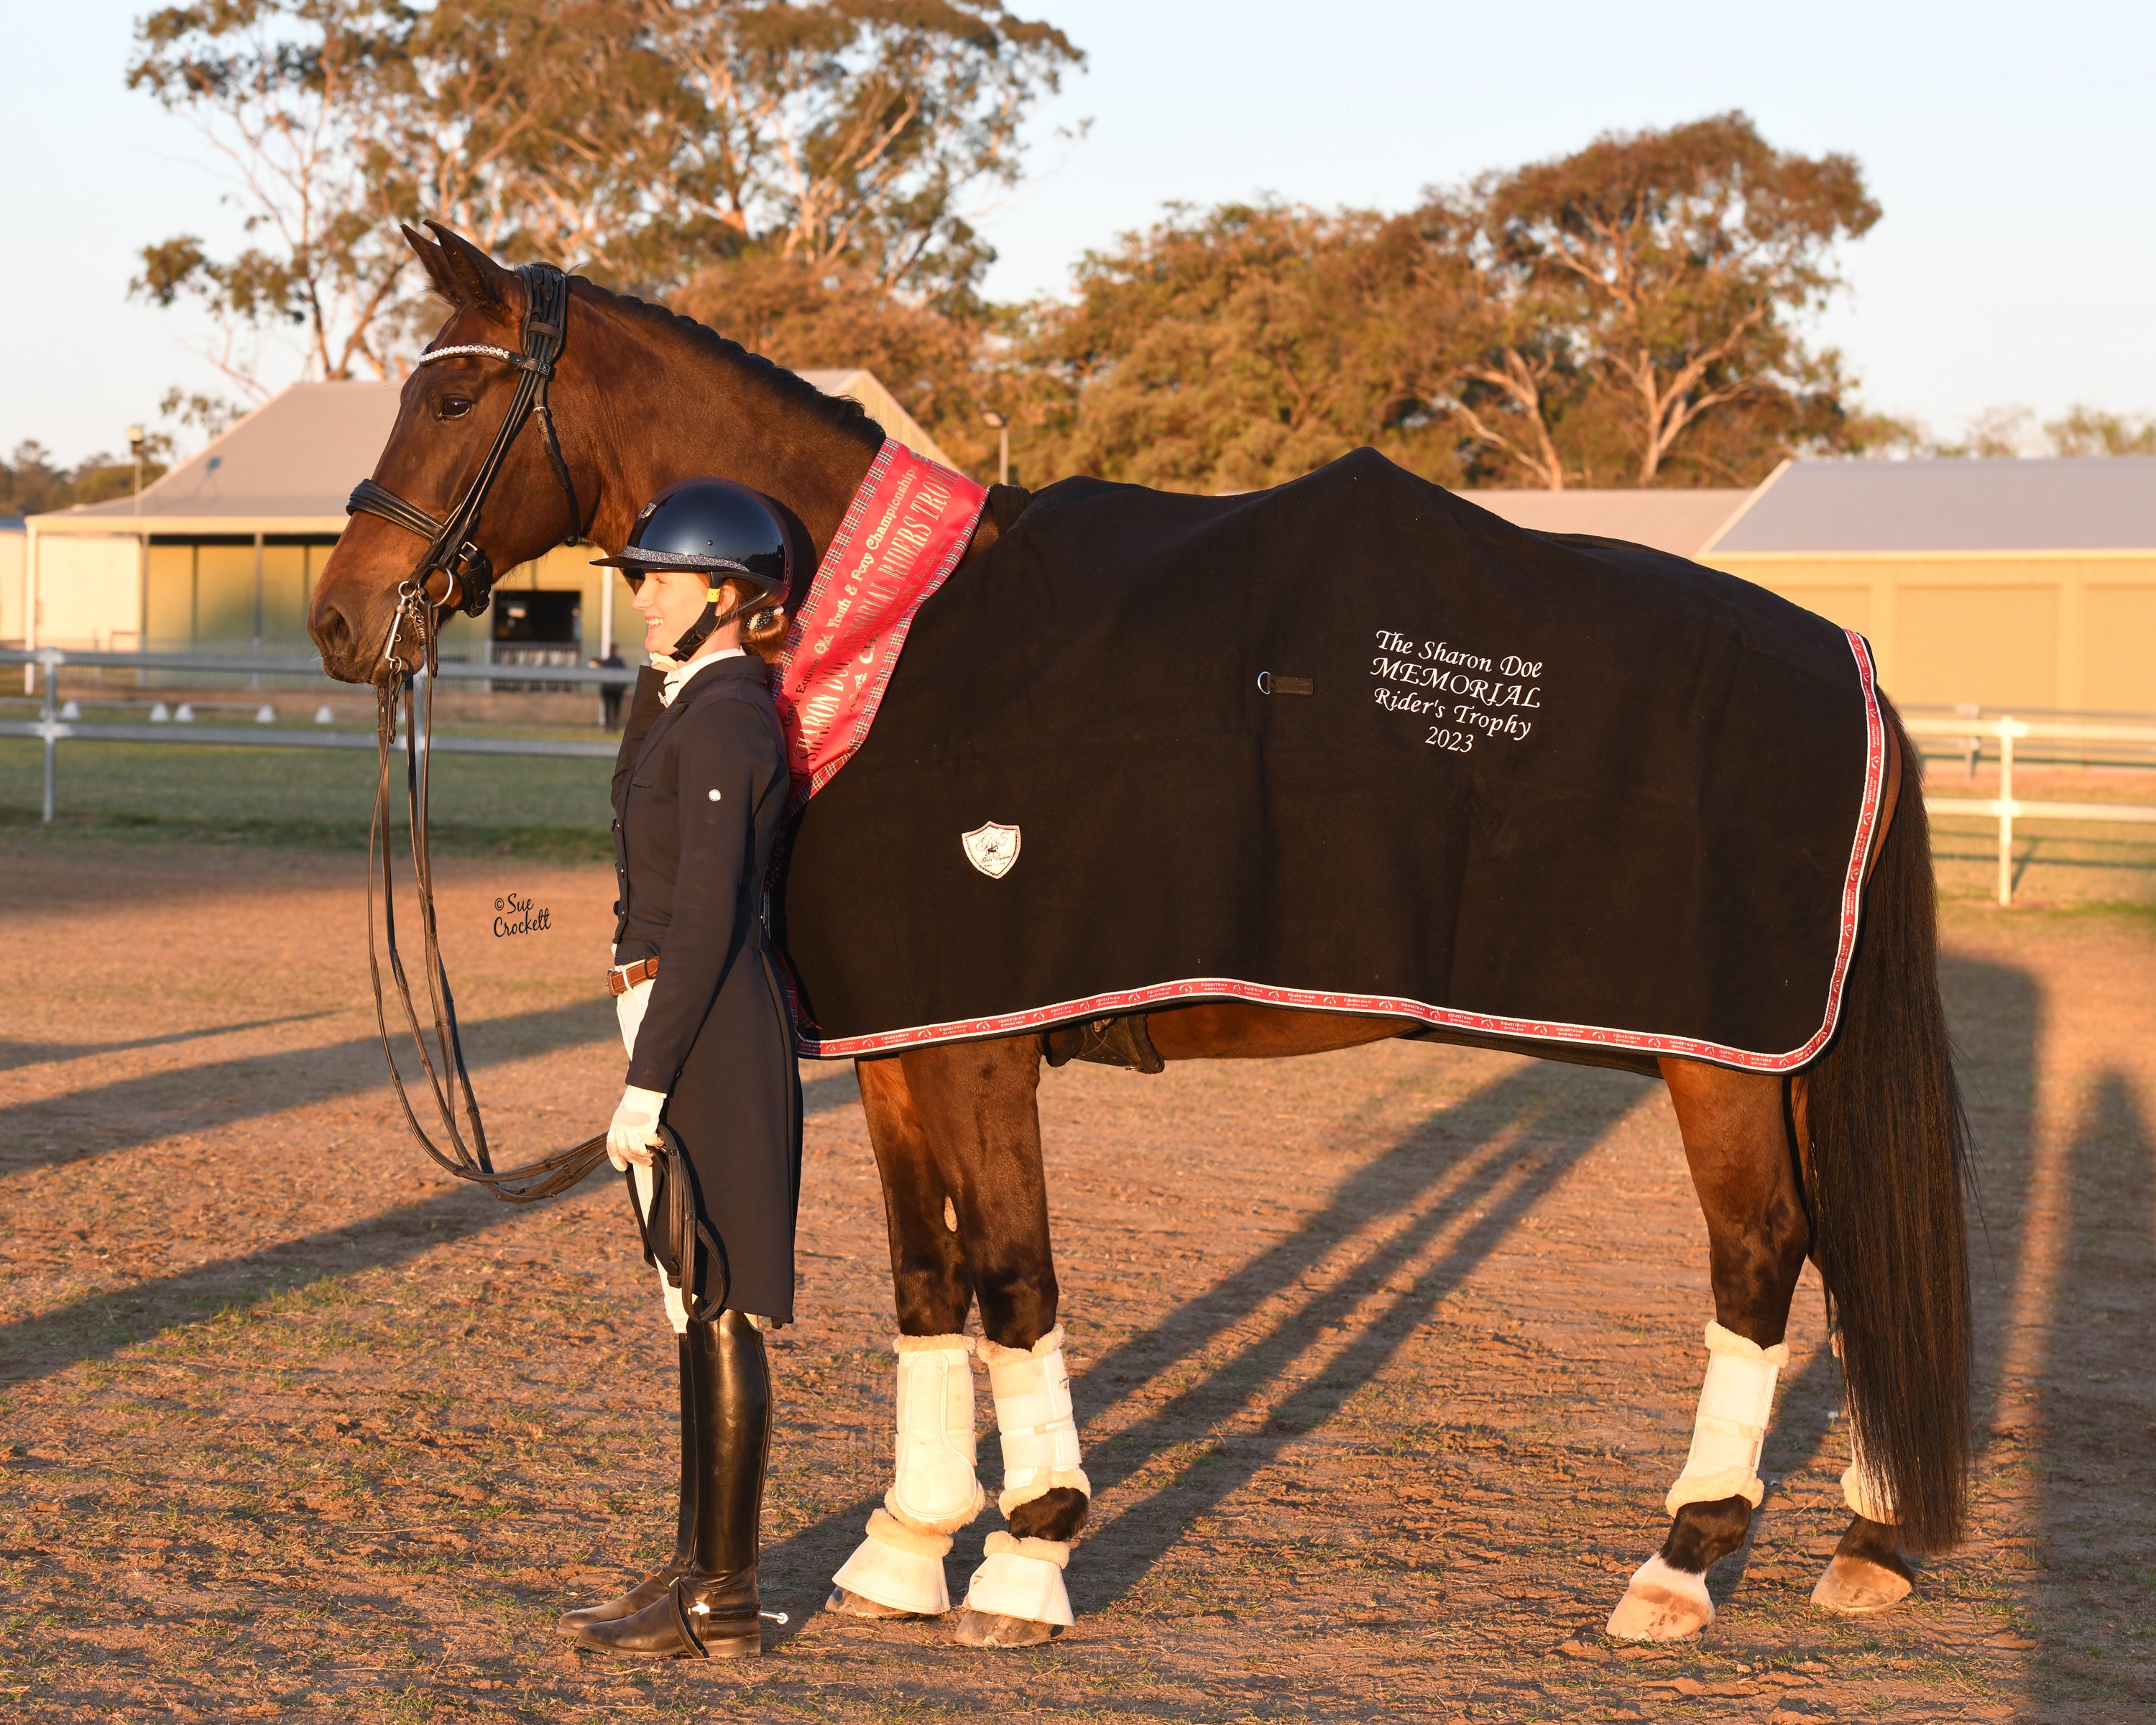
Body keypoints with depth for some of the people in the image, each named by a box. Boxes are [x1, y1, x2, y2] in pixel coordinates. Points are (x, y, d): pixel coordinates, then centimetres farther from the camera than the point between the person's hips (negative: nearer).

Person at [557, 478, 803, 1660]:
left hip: (701, 1032, -11)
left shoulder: (718, 723, -17)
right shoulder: (696, 702, 13)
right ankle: (700, 1569, 26)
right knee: (701, 1311, 16)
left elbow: (705, 917, -21)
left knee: (716, 1314, -4)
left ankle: (721, 1606, 4)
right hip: (700, 1026, 11)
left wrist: (645, 1086, -21)